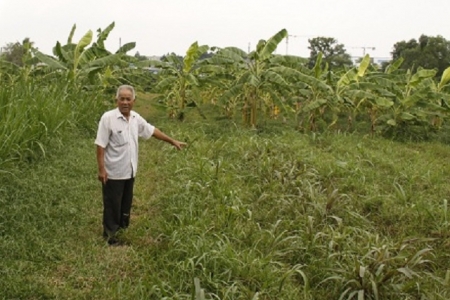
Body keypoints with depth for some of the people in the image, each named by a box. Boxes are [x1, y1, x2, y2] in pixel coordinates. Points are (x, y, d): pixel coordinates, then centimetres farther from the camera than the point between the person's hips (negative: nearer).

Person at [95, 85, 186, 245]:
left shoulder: (136, 118, 3)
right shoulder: (108, 118, -17)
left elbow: (152, 130, 16)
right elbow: (100, 146, -16)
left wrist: (172, 141, 19)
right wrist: (101, 169, -20)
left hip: (129, 172, 7)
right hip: (113, 173, -7)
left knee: (126, 205, 18)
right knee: (112, 206, 5)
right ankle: (110, 235, 18)